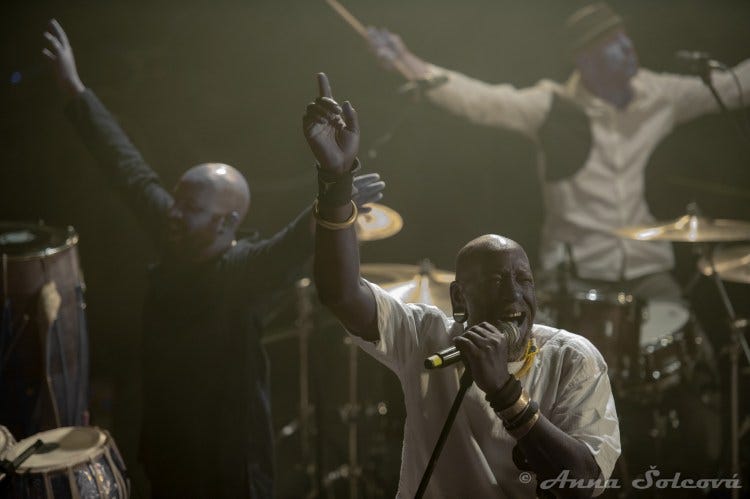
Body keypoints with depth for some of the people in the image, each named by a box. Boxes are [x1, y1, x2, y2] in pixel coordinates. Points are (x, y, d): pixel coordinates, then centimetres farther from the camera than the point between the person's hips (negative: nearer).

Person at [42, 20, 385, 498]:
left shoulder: (244, 269, -20)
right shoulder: (177, 247, -3)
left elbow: (291, 246, -41)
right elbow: (132, 171, 5)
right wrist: (77, 90, 11)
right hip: (170, 455, 7)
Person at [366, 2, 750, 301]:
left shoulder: (660, 96, 4)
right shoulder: (554, 106, -8)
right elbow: (481, 100, -19)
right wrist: (413, 67, -31)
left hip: (646, 268, 3)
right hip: (575, 271, -3)